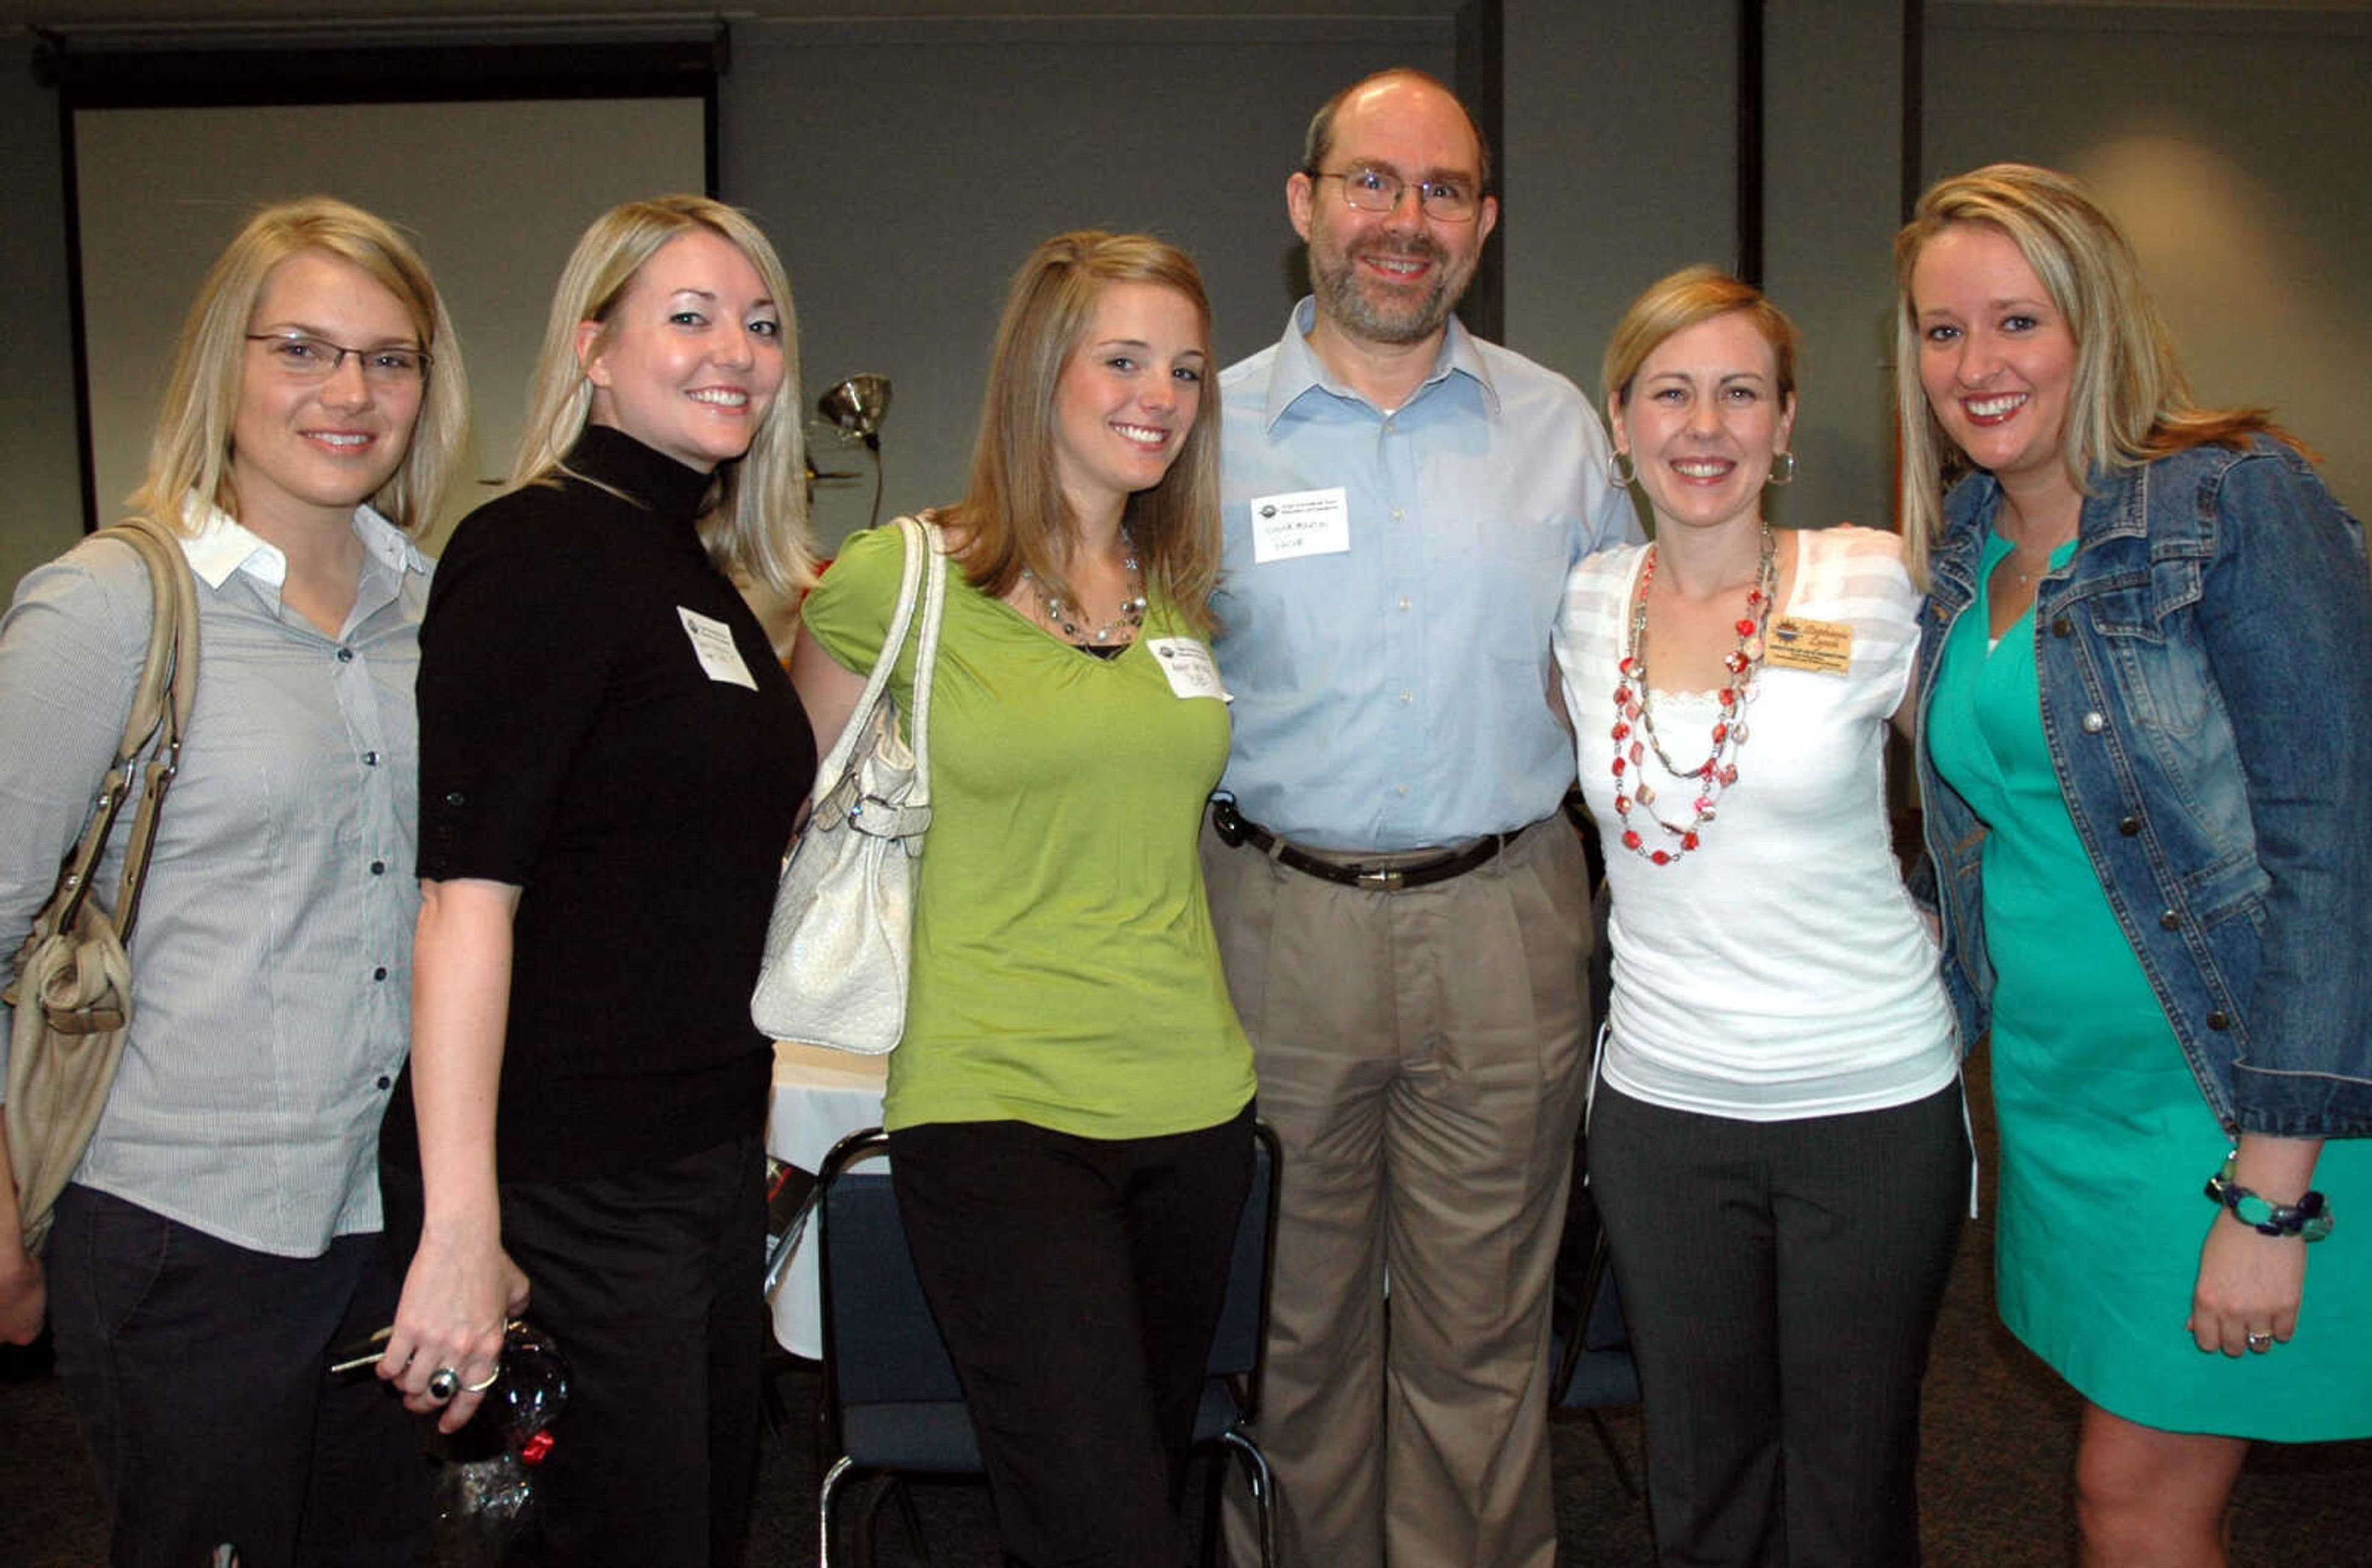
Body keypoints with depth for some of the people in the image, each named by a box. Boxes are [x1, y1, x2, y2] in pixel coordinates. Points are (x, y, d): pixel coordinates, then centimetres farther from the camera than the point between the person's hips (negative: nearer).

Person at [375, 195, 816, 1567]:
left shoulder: (701, 572, 13)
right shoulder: (541, 552, -14)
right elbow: (467, 889, -22)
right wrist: (460, 1228, -26)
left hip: (711, 1152, 9)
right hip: (566, 1182, -9)